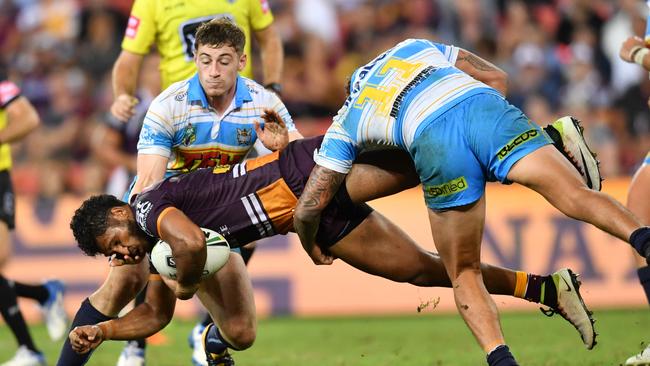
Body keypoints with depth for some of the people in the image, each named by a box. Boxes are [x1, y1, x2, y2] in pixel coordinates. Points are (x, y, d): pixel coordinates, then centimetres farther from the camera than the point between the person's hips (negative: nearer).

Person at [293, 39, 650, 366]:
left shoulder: (343, 127, 34)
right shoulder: (412, 47, 41)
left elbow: (308, 207, 31)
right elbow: (497, 77, 34)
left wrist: (313, 250, 50)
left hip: (433, 140, -1)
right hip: (484, 106, 1)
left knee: (465, 275, 12)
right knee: (578, 196, -10)